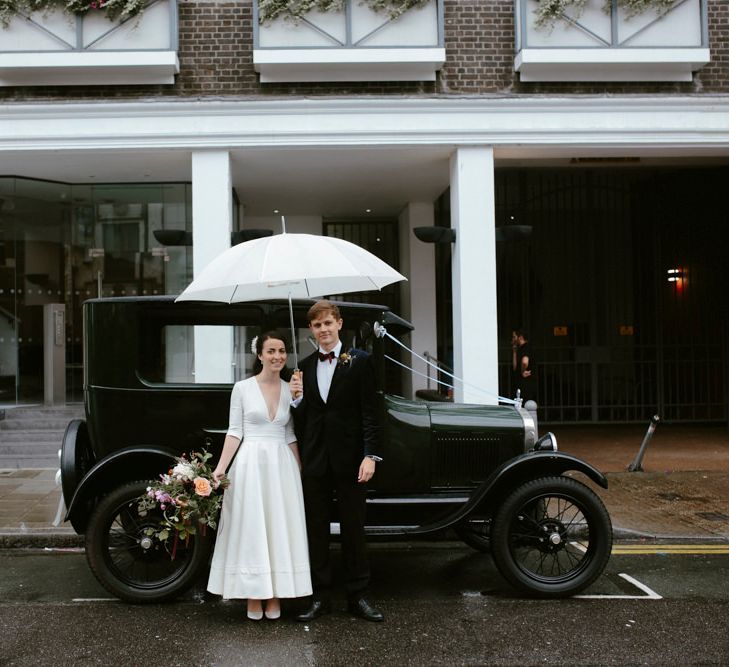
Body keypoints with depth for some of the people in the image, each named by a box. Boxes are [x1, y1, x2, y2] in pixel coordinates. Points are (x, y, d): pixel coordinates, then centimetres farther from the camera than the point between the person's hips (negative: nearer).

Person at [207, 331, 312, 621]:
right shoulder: (242, 388, -1)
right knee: (251, 529, 2)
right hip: (250, 463, -3)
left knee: (280, 529, 5)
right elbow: (234, 431, -1)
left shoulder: (290, 390, 8)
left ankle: (274, 598, 14)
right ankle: (254, 598, 11)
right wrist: (220, 468, -10)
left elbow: (290, 435, 12)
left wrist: (300, 471, 8)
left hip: (282, 465, 3)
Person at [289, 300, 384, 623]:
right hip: (315, 460, 4)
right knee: (316, 529, 9)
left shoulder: (360, 361, -2)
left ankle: (358, 597, 17)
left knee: (353, 529, 6)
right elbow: (302, 419, 12)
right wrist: (297, 397, -8)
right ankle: (320, 597, 19)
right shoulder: (305, 366, 10)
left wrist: (370, 455, -14)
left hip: (350, 459, -3)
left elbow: (369, 412, -6)